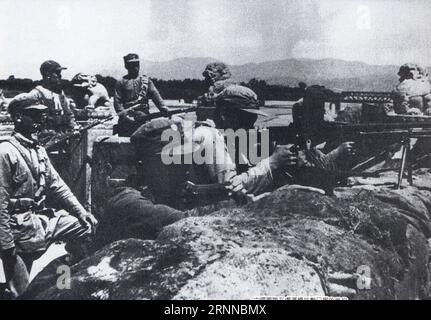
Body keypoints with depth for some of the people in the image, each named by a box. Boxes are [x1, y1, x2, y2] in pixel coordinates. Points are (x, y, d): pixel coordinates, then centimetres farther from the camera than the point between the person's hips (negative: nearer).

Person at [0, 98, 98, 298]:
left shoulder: (38, 151, 10)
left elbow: (57, 185, 11)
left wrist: (82, 213, 4)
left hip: (44, 217, 8)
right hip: (21, 226, -8)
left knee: (89, 227, 6)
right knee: (22, 292, -3)